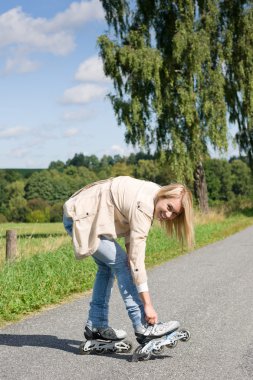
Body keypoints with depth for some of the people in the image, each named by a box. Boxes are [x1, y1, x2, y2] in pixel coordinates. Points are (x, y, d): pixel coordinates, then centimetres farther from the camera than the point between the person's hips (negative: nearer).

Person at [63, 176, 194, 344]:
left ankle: (96, 326, 24)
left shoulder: (153, 192, -1)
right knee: (120, 263, -15)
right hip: (81, 218, -10)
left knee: (107, 266, 15)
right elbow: (137, 257, -31)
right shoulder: (143, 206, -29)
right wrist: (147, 304, -31)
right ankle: (143, 327, -16)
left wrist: (129, 252, -11)